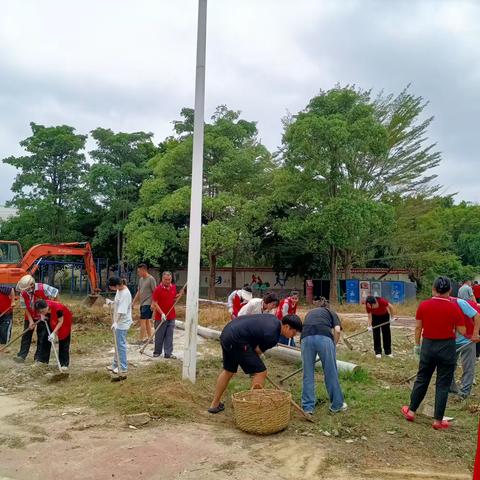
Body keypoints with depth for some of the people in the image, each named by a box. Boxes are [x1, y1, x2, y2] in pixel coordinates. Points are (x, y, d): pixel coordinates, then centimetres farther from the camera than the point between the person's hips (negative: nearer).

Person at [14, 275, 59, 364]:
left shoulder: (43, 288, -26)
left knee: (42, 337, 0)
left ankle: (39, 358, 8)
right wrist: (31, 321, -16)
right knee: (26, 335, 3)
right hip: (30, 316, 3)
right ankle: (21, 356, 8)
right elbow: (26, 308, -9)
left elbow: (56, 293, -15)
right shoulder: (23, 293, -15)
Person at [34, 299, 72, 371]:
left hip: (64, 320, -6)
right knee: (46, 338, 4)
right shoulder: (42, 307, -26)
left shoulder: (57, 308, -40)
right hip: (51, 320, 6)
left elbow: (60, 321, -27)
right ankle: (44, 360, 16)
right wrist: (43, 316, -20)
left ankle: (64, 364, -3)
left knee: (63, 341, -6)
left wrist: (54, 333, -33)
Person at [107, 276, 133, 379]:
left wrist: (115, 322, -37)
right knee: (118, 345, 19)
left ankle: (123, 370, -1)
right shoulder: (119, 290, 5)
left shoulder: (125, 294, -23)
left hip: (122, 323, -10)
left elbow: (121, 311, -31)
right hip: (119, 322, 10)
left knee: (121, 345, -7)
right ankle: (115, 365, 32)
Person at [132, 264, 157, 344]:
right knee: (147, 321, 13)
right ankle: (149, 338, 20)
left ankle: (142, 339, -5)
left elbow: (155, 292, -14)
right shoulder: (141, 279, 14)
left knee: (142, 320, -9)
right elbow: (138, 292, 20)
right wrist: (133, 303, 18)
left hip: (148, 304, -8)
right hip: (142, 304, 8)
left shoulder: (151, 279, -12)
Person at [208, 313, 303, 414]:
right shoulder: (272, 336, -15)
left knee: (228, 371, 25)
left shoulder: (274, 319, 11)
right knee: (260, 372, -4)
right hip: (237, 341, -10)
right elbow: (257, 351, -2)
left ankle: (215, 405, 37)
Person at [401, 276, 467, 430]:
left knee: (421, 379, 16)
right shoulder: (454, 308, -11)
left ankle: (411, 411, 25)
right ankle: (438, 420, 12)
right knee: (443, 384, 7)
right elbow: (462, 331, -6)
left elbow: (418, 327, 1)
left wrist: (417, 345, 13)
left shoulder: (423, 305, -6)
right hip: (447, 347, -2)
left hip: (428, 345, 2)